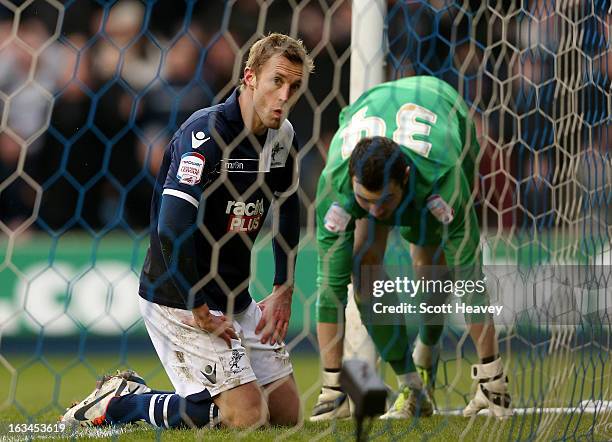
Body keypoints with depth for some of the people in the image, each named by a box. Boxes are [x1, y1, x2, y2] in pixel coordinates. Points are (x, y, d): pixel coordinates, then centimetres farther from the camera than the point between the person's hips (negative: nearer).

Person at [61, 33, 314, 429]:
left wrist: (283, 292, 13)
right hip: (178, 301, -9)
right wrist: (200, 311, -22)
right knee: (247, 416, -16)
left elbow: (288, 214, 22)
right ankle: (117, 403, 0)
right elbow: (172, 229, -29)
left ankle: (143, 393, 18)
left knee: (287, 413, 9)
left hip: (237, 300, 9)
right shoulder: (205, 133, -22)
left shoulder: (283, 138, 4)